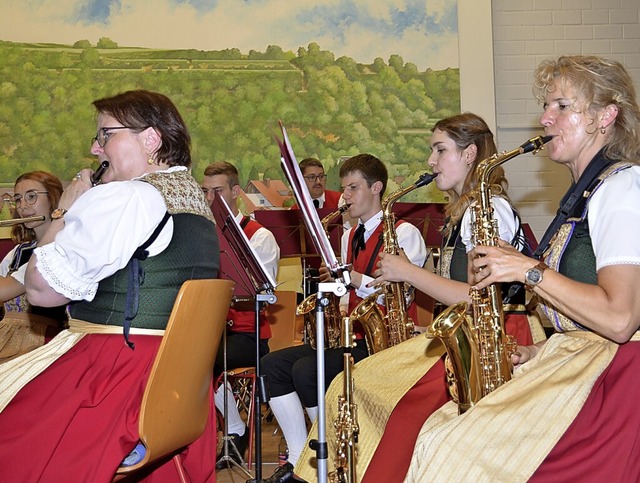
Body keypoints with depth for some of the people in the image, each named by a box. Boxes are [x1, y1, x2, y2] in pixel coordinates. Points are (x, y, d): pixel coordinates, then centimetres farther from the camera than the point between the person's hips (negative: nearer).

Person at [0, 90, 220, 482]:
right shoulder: (196, 199, 13)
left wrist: (64, 213, -1)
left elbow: (41, 289, -15)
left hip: (112, 376, -10)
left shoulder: (123, 198, -15)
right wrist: (79, 212, 17)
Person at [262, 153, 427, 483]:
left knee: (306, 369, -27)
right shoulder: (349, 237, 20)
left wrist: (356, 279, -28)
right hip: (353, 334, 9)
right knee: (272, 364, -7)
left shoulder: (404, 233, -6)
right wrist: (340, 311, 2)